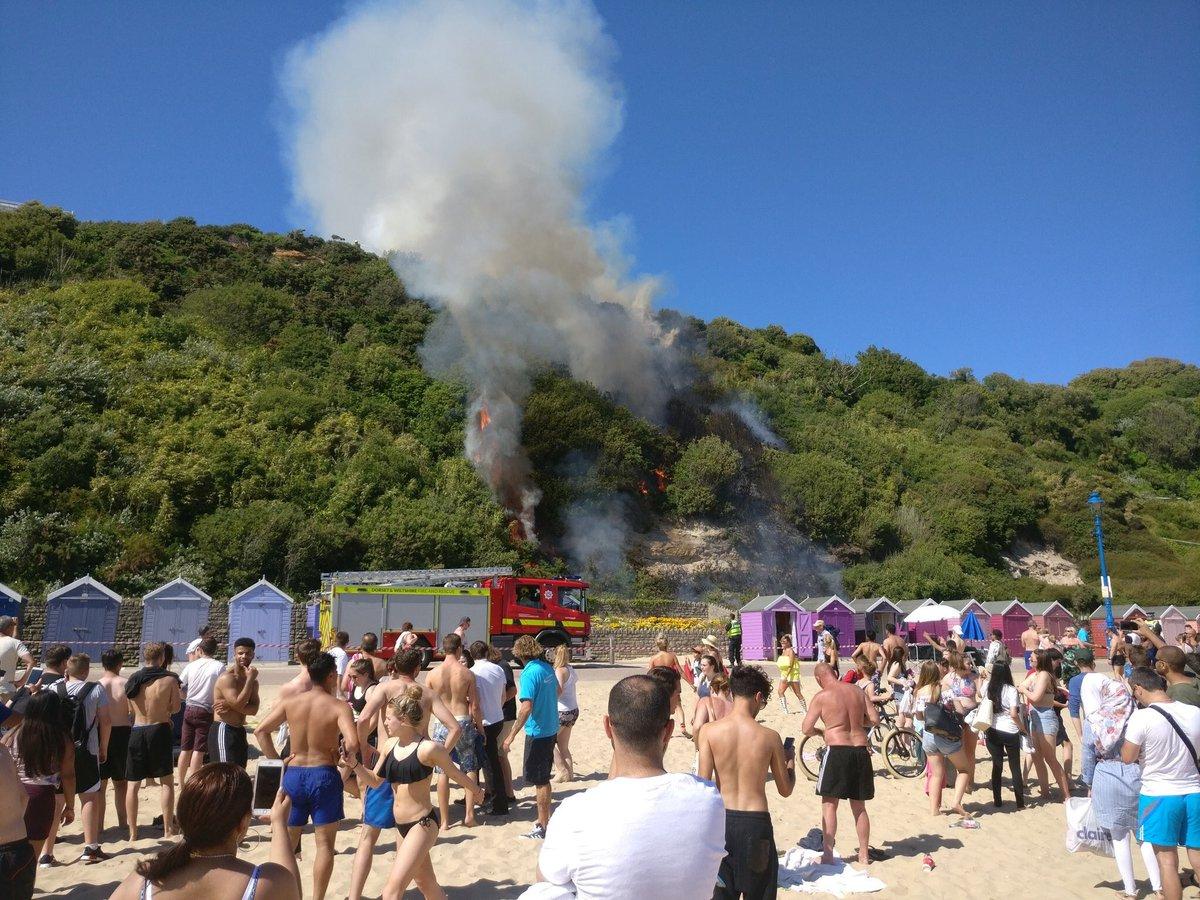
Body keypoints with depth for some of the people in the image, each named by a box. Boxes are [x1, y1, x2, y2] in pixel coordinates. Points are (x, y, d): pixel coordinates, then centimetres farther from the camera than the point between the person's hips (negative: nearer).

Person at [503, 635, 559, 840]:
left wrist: (511, 736, -23)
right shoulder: (547, 667, 4)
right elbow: (557, 691, 22)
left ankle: (543, 827, 10)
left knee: (539, 781, 2)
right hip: (551, 729, 8)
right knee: (543, 778, 20)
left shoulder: (529, 673, -21)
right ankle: (545, 817, 31)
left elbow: (526, 708, -27)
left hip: (537, 732, -8)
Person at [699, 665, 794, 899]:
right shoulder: (769, 737, -8)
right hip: (756, 822, -1)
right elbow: (785, 790, 3)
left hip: (721, 819, 1)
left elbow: (703, 783, -10)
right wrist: (791, 764, 22)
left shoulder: (709, 731, -8)